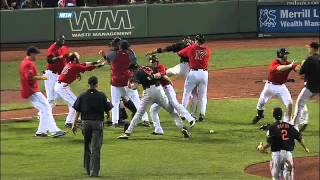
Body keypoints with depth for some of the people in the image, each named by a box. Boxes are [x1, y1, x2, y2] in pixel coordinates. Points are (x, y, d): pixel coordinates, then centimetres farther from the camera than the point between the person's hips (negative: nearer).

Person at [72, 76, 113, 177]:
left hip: (86, 122, 2)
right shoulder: (101, 96, -6)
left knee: (87, 146, 18)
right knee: (96, 148, -1)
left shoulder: (82, 96, -1)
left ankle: (87, 169, 24)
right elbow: (108, 109, -1)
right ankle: (94, 171, -6)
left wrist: (74, 124, 3)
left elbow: (77, 112, -1)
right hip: (98, 123, -2)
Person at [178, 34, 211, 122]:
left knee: (186, 93, 8)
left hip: (193, 73, -2)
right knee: (202, 96, 11)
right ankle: (202, 114, 1)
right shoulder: (208, 50, 5)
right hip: (204, 73, 2)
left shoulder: (191, 48, -2)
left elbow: (179, 53, 8)